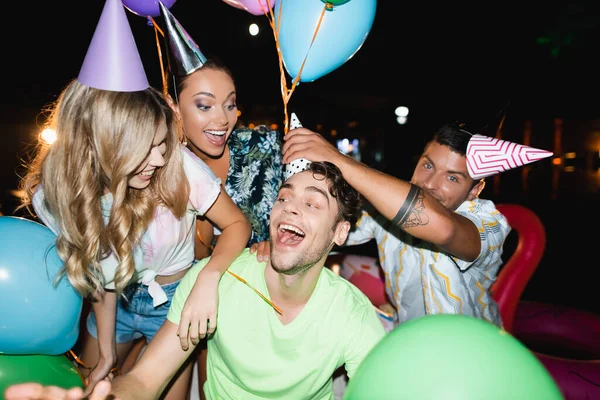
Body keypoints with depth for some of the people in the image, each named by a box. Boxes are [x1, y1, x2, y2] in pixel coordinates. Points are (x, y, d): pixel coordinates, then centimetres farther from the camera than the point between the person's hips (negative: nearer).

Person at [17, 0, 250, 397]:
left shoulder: (178, 165, -30)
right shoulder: (54, 195, -19)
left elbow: (238, 224, -20)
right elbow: (98, 272, -6)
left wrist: (209, 278, -39)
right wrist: (105, 351, 1)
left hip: (174, 301, -3)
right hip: (118, 300, 3)